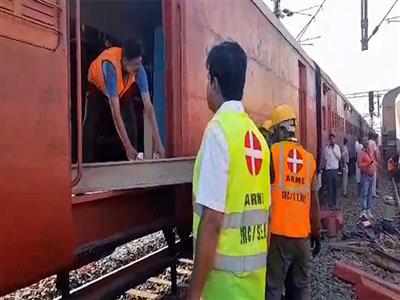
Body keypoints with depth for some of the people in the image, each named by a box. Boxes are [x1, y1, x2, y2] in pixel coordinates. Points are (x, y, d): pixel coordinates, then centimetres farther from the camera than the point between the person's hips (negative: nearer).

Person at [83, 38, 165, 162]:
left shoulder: (138, 68, -33)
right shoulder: (110, 66, -44)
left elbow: (148, 106, -34)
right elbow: (115, 112, -46)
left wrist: (158, 142, -38)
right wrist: (128, 146, -47)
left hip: (123, 89, 3)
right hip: (97, 87, -3)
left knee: (131, 124, -13)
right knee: (91, 128, -16)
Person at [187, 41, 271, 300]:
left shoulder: (218, 129, -15)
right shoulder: (257, 134, 5)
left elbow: (212, 220, -20)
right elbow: (265, 213, 10)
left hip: (226, 272, -6)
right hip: (256, 269, 6)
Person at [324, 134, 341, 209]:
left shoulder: (337, 147, 4)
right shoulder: (327, 147, -4)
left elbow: (339, 157, -3)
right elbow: (326, 158, -9)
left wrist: (334, 150, -11)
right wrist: (329, 149, -16)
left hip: (335, 168, 3)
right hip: (329, 169, -3)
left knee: (335, 186, 10)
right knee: (330, 187, -1)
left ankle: (334, 202, 19)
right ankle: (330, 203, 4)